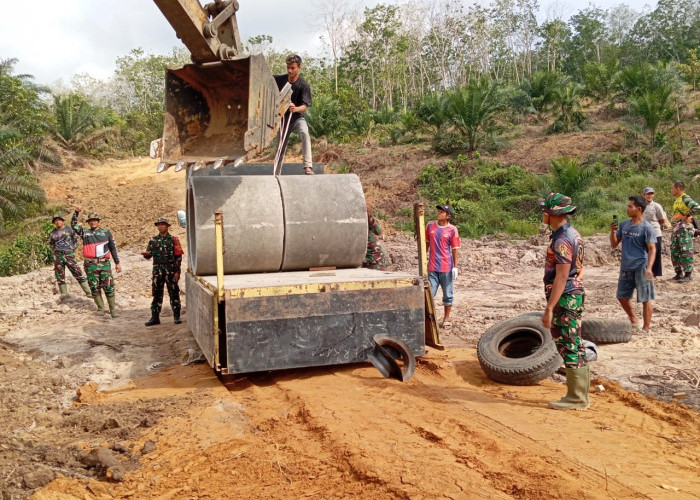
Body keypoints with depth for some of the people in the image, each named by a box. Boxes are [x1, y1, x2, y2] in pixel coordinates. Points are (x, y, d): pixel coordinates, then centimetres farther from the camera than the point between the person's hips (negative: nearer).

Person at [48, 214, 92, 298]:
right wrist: (55, 251, 11)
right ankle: (64, 295, 12)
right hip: (58, 257, 3)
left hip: (69, 255, -3)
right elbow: (51, 243, 25)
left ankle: (89, 292, -6)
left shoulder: (69, 230, 2)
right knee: (60, 278, 5)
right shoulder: (53, 233, 8)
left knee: (78, 274, -8)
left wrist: (72, 249, 3)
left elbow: (75, 240, 13)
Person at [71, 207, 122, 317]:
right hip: (90, 265, 1)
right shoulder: (85, 232, 13)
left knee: (109, 287, -3)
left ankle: (113, 309, 4)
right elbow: (73, 225, 6)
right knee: (94, 287, 4)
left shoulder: (106, 233, 11)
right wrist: (76, 213, -6)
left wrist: (117, 262, 8)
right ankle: (100, 308, 15)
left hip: (104, 264, -1)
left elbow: (113, 248, 11)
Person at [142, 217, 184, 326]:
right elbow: (148, 255, 11)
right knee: (157, 294, 5)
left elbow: (178, 256, -3)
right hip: (157, 269, 3)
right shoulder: (153, 240, 11)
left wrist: (177, 271, -9)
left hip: (171, 270, -3)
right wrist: (146, 254, -14)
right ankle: (155, 317, 10)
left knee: (174, 293, 0)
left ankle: (177, 317, 7)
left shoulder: (173, 240, 1)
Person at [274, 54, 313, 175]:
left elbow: (305, 106, -22)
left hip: (297, 117, -3)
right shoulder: (279, 79, -6)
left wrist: (296, 109, -43)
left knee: (305, 134, -32)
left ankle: (308, 166, -34)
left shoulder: (303, 85, -15)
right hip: (282, 117, 3)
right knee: (281, 146, 8)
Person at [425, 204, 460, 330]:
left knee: (447, 294, 8)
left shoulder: (452, 230, -6)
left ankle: (446, 319, 22)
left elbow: (455, 249, -5)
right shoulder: (430, 225, 3)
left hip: (446, 267, -2)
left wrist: (455, 267, -7)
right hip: (432, 266, 2)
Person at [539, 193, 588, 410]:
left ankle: (576, 398, 5)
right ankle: (580, 394, 24)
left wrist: (549, 307, -23)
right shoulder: (572, 234, 14)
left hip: (565, 299, -11)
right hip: (574, 295, 11)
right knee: (575, 346, 15)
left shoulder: (562, 240, -19)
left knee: (569, 347, -3)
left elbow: (561, 277, -23)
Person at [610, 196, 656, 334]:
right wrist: (613, 231, -8)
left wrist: (649, 268, -25)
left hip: (641, 268, -6)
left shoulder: (647, 227, -11)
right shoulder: (623, 224, 6)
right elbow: (614, 244, 10)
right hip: (626, 268, 7)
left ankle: (646, 328, 14)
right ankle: (634, 320, 35)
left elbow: (652, 249, -13)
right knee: (622, 296, 15)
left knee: (645, 299, 2)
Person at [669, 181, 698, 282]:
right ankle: (679, 273, 18)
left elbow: (696, 207, -27)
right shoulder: (677, 200, 16)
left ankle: (688, 274, 0)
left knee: (686, 251, -6)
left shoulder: (685, 198, -11)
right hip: (677, 227, 9)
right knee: (674, 251, 10)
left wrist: (686, 216, -19)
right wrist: (673, 215, 11)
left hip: (685, 227, -9)